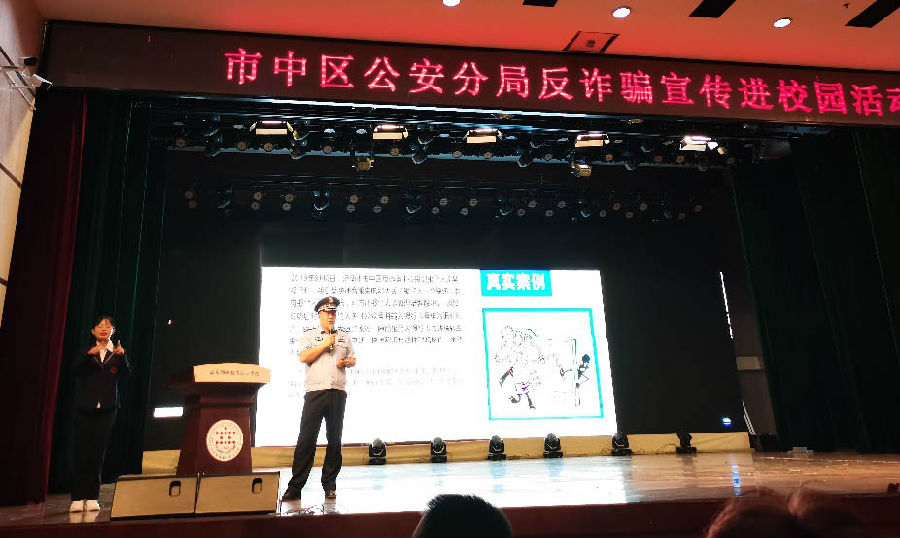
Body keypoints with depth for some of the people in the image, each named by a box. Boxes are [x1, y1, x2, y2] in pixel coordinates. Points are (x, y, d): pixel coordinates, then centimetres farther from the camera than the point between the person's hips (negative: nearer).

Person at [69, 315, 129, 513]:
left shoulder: (117, 353, 9)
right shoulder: (87, 352, 10)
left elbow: (125, 376, -5)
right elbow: (75, 370, -6)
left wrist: (122, 356, -21)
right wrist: (88, 355, -23)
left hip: (106, 408, 0)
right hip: (85, 407, 0)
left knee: (98, 452, 0)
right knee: (81, 451, -3)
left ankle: (92, 497, 5)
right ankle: (77, 498, 2)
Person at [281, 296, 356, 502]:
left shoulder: (344, 337, 18)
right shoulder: (309, 335, 9)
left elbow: (353, 359, 21)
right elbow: (304, 357, -5)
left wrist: (346, 362, 0)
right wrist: (325, 344, -6)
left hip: (338, 393, 3)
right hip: (316, 392, -3)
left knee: (335, 439, 6)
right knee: (306, 439, -6)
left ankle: (330, 485, 14)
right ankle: (295, 487, 0)